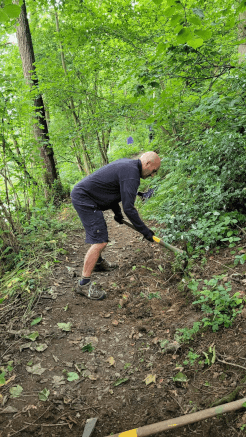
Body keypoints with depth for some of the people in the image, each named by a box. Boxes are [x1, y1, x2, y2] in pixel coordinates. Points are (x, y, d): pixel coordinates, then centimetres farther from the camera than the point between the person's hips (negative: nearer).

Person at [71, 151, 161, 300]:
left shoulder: (127, 164, 12)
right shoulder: (131, 174, -19)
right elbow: (129, 208, -21)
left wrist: (117, 212, 26)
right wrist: (145, 231, -13)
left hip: (82, 194, 11)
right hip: (84, 199, -11)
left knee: (101, 233, 26)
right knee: (99, 241, -13)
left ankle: (98, 262, 47)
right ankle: (84, 284, -8)